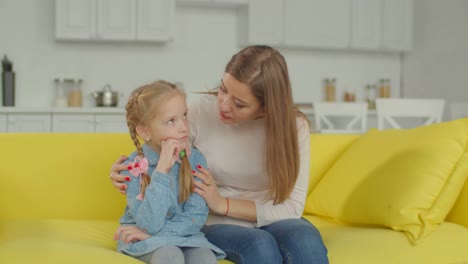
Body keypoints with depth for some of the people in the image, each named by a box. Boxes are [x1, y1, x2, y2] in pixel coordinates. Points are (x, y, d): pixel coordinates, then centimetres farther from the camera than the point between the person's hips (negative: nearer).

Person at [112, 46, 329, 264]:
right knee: (261, 245, -35)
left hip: (270, 220, 1)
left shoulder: (294, 126, -12)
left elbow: (293, 206, -12)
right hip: (214, 224, -1)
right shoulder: (200, 112, -13)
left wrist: (223, 204, -22)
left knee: (306, 241, -34)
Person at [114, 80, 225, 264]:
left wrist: (152, 233, -20)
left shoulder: (195, 159, -6)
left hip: (183, 235, 2)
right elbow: (149, 224, -23)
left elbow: (196, 217, -9)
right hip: (143, 241, -2)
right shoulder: (133, 167, -13)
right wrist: (162, 169, -29)